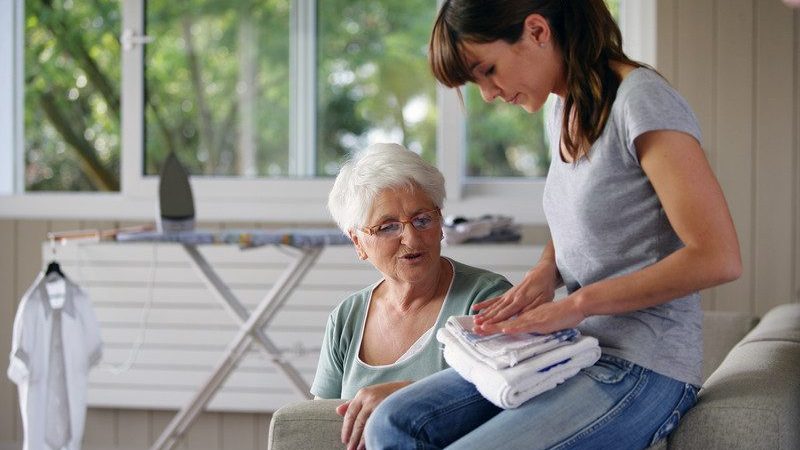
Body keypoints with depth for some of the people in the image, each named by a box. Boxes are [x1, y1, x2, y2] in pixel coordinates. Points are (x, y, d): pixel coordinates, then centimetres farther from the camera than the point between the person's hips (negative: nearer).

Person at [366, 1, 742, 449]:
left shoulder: (641, 101, -14)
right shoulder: (564, 110, 13)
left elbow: (719, 259, -20)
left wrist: (577, 303, -18)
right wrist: (545, 272, 5)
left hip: (642, 367, -9)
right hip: (570, 353, 9)